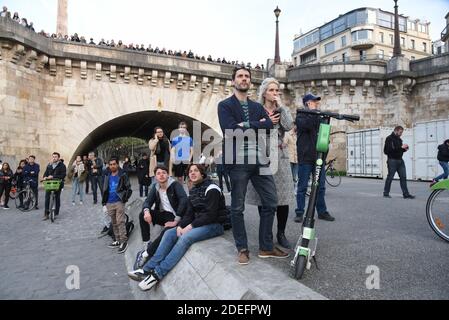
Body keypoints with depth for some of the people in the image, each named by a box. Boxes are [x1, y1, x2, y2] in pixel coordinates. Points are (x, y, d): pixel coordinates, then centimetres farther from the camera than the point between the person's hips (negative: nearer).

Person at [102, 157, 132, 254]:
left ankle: (124, 241, -4)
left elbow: (128, 188, -5)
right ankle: (117, 240, 25)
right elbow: (104, 189, 21)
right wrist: (104, 200, 13)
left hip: (119, 202, -6)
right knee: (114, 223, 14)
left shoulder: (123, 175, -4)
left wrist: (125, 199, -10)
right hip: (109, 203, 6)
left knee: (120, 222, -10)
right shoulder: (107, 176, 12)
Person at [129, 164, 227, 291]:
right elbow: (190, 213, 9)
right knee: (169, 234, -8)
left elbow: (211, 214, -20)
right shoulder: (193, 191, 12)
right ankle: (148, 269, -10)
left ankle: (158, 274, -25)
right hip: (199, 223, 8)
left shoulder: (211, 188, -12)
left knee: (185, 237, -29)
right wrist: (180, 226, -9)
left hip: (214, 225, -8)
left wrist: (190, 226, -21)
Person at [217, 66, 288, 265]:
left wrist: (246, 125, -9)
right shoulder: (225, 105, 4)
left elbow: (269, 126, 0)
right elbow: (230, 129, -14)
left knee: (271, 202, 5)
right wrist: (257, 124, -6)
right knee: (237, 207, 3)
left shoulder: (257, 106, 19)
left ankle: (266, 247, 20)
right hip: (238, 161, -5)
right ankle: (242, 249, 20)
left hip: (259, 160, 5)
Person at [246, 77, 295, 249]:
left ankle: (281, 233, 13)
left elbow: (288, 126, -7)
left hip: (280, 156, 2)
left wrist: (280, 105, -4)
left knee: (283, 196, -2)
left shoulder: (283, 110, 13)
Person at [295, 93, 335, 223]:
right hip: (305, 157, -5)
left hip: (318, 156, 6)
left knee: (321, 187, 9)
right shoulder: (300, 116, 1)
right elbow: (307, 125, -21)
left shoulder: (319, 116, 18)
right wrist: (313, 111, -12)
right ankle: (299, 213, 9)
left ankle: (322, 211, 19)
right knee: (302, 187, 1)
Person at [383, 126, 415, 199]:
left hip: (400, 161, 7)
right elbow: (388, 150, -20)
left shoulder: (399, 139, 16)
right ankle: (386, 193, 12)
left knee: (403, 177, 4)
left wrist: (404, 149, 1)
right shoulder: (389, 138, -7)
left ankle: (406, 194, 7)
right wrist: (401, 147, -21)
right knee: (390, 177, 1)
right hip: (392, 161, -7)